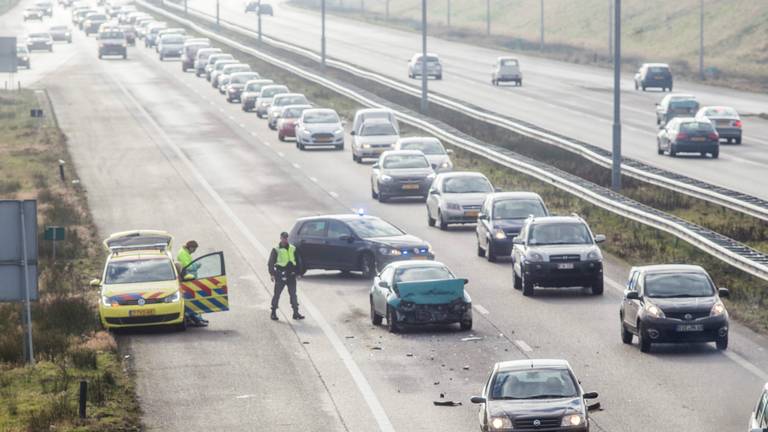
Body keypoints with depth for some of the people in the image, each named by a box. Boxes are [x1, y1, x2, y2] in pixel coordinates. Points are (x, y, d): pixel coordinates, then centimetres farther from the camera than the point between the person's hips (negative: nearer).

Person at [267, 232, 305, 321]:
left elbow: (298, 261, 16)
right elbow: (271, 262, -3)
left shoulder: (293, 249, 9)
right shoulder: (276, 250, -2)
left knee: (293, 294, 5)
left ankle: (296, 313, 9)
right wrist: (272, 274, -13)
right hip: (280, 276, -3)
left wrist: (298, 273, 10)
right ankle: (273, 313, 9)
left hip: (291, 276, 3)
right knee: (277, 294, 1)